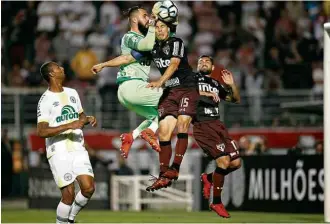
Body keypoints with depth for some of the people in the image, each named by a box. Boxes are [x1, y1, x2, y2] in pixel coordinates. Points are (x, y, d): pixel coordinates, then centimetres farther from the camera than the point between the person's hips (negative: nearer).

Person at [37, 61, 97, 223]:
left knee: (89, 188, -7)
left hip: (78, 149, 6)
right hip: (59, 152, -6)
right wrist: (69, 126, -25)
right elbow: (41, 132, -18)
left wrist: (88, 119, 3)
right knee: (68, 194, -10)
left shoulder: (72, 93, 12)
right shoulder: (46, 100, -10)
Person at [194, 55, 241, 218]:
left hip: (217, 125, 6)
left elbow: (236, 100, 24)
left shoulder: (216, 85, 23)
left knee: (235, 162, 0)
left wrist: (231, 85, 6)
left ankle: (209, 178, 26)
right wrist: (204, 93, -18)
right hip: (202, 126, -6)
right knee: (224, 160, -19)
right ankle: (216, 203, -7)